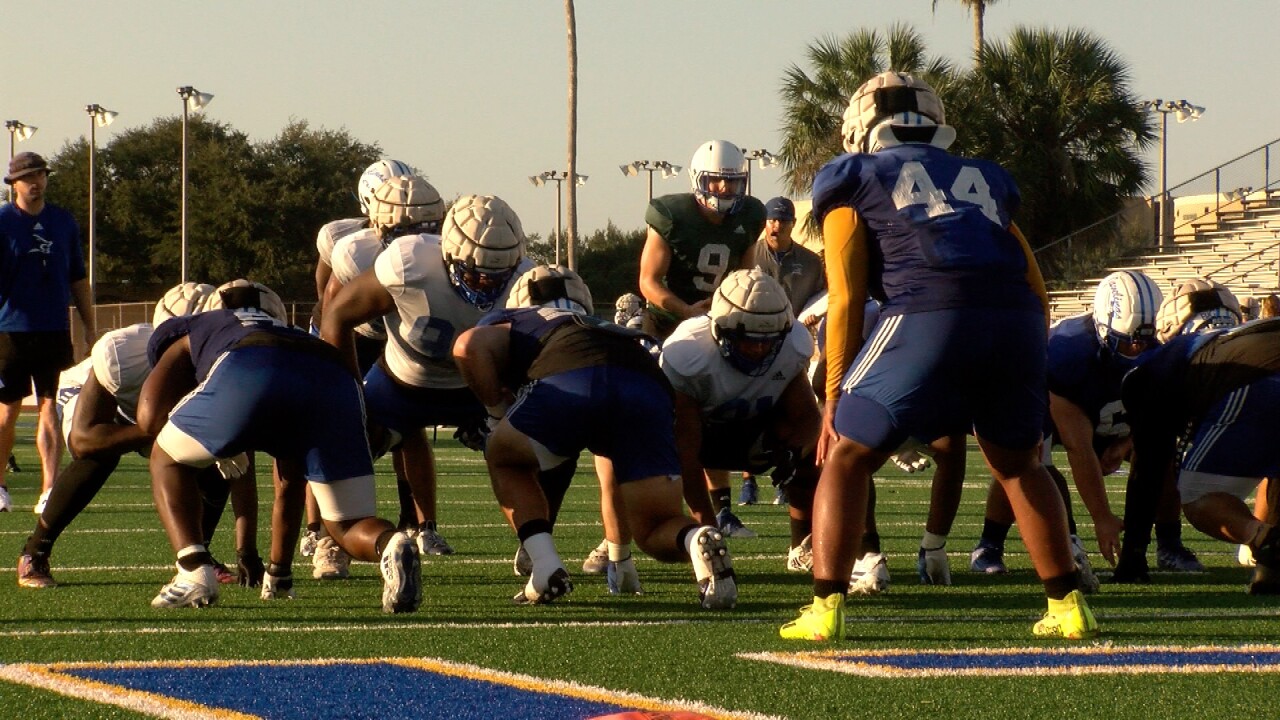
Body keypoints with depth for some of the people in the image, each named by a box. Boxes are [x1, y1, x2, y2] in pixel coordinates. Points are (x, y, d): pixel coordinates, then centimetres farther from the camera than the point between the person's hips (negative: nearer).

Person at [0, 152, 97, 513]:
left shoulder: (63, 222, 9)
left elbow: (77, 279, 16)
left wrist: (90, 327, 14)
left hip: (55, 331, 3)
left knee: (51, 409, -3)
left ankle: (49, 491, -5)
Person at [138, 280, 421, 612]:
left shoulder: (188, 333, 39)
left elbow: (150, 418, 20)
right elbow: (290, 484, 51)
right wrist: (280, 570, 59)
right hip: (335, 382, 3)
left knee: (168, 460, 24)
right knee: (347, 525, 17)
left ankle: (194, 573, 5)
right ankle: (391, 544, -18)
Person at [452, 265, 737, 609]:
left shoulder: (511, 324, 33)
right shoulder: (605, 329, 45)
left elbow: (469, 347, 11)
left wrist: (497, 411, 23)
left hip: (570, 383, -3)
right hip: (647, 384, 3)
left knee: (505, 460, 27)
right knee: (658, 531, 13)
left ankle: (546, 570, 10)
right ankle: (699, 542, -21)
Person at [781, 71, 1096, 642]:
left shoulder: (854, 180, 21)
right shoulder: (984, 180, 33)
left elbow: (846, 300, 11)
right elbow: (1036, 291, 27)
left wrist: (835, 397, 14)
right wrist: (1027, 381, 33)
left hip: (928, 316, -4)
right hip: (1017, 318, 4)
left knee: (848, 458, 11)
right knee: (1017, 465, 25)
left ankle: (825, 609, 1)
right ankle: (1068, 606, 20)